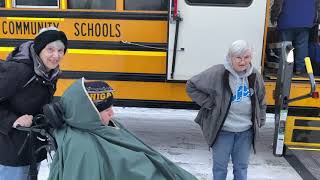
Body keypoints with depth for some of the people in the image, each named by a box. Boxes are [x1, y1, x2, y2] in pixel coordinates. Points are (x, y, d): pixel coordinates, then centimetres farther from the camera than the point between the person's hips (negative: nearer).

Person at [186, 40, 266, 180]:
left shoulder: (255, 76, 0)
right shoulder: (218, 73, -17)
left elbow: (261, 101, 16)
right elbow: (191, 86, -10)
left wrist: (260, 120, 12)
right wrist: (209, 104, -12)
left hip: (246, 132, 4)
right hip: (223, 131, -4)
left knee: (241, 167, 17)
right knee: (220, 167, 12)